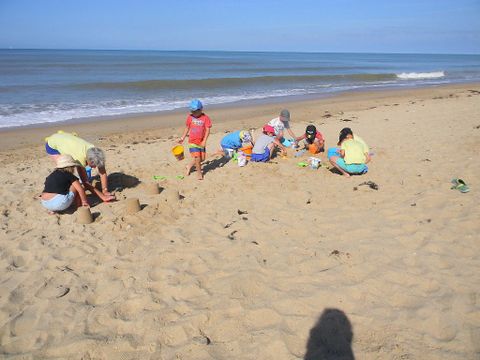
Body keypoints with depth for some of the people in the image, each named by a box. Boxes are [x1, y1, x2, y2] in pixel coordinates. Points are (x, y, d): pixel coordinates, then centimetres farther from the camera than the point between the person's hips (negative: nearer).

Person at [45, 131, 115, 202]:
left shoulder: (95, 152, -28)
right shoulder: (80, 157, -43)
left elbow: (103, 174, -21)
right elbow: (85, 182, -39)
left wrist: (105, 192, -28)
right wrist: (103, 196, -42)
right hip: (52, 145, -6)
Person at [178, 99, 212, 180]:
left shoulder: (205, 118, -7)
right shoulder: (190, 117, -1)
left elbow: (207, 130, -10)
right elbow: (187, 128, 11)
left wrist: (204, 141, -19)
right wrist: (182, 138, 12)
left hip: (201, 142, 1)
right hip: (192, 142, -1)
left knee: (202, 158, 10)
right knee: (197, 158, -11)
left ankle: (189, 166, 33)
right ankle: (199, 172, 10)